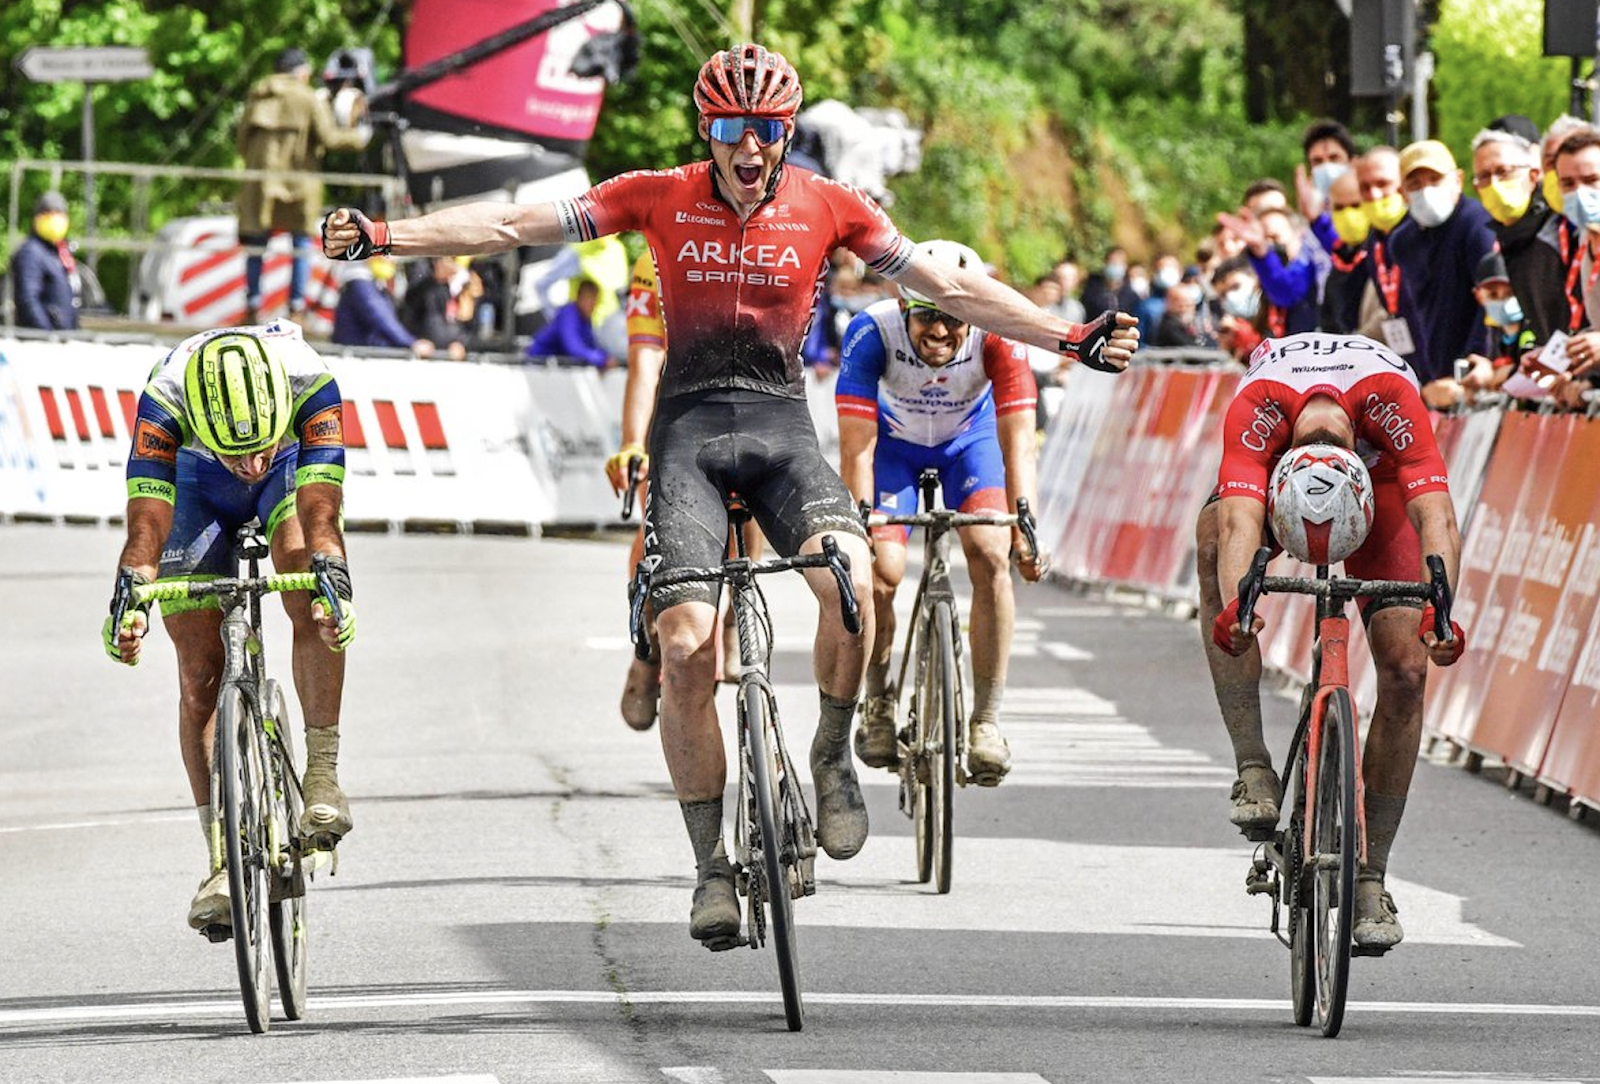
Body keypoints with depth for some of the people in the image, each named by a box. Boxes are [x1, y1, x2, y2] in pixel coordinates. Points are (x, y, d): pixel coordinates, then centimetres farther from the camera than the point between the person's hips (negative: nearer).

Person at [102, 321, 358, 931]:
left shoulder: (310, 382, -39)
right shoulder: (165, 398, -39)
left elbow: (321, 512, -45)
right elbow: (146, 525, -43)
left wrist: (333, 585, -62)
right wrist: (128, 605, -59)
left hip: (292, 470, 0)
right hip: (198, 485, 0)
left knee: (312, 605, -31)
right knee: (200, 674, -7)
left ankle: (322, 774, -21)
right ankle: (224, 862, -3)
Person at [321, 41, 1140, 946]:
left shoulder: (828, 208, 2)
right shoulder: (661, 199, -1)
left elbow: (949, 286, 3)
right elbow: (512, 225, -4)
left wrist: (1072, 338, -4)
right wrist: (381, 237, -12)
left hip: (781, 428, 0)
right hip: (690, 430, 0)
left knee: (848, 575, -31)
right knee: (686, 645, -15)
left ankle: (834, 755, -6)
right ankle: (712, 863, -3)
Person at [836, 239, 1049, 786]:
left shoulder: (997, 340, -33)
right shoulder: (872, 332, -35)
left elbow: (1018, 439, -35)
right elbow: (856, 447, -37)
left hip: (969, 438, 0)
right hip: (893, 439, 0)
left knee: (990, 556, -22)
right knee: (879, 568, -18)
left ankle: (986, 720, -11)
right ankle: (877, 700, 10)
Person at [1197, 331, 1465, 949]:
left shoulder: (1392, 397, -41)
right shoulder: (1256, 407, -41)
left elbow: (1435, 516, -48)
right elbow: (1241, 521, -51)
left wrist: (1440, 608, -64)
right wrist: (1236, 605, -70)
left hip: (1377, 474, 0)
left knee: (1406, 671, -16)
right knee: (1212, 539, -35)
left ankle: (1370, 876, -7)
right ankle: (1252, 766, -31)